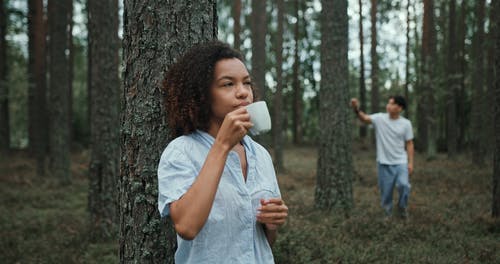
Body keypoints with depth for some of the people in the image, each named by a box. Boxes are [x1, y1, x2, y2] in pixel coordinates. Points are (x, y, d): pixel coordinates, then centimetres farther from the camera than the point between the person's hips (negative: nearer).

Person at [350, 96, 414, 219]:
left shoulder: (406, 123, -3)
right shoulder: (380, 118, -4)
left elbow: (409, 144, 2)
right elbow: (365, 118, -21)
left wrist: (410, 162, -4)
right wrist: (356, 109, -42)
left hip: (401, 162, -1)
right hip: (384, 163, 1)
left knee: (403, 184, -20)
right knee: (386, 191, 7)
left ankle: (402, 206, 8)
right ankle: (387, 213, 29)